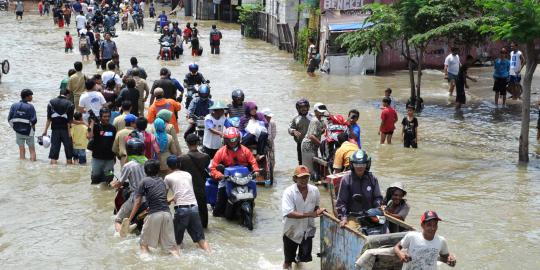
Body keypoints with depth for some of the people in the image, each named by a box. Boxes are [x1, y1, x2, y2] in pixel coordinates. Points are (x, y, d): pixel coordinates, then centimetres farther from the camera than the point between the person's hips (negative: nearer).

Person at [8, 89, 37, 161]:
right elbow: (34, 120, -18)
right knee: (32, 150, 9)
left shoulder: (14, 105, -1)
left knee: (21, 150, 11)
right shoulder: (30, 107, -13)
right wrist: (32, 128, 0)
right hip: (28, 132, -3)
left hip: (18, 132, 3)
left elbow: (10, 119, -2)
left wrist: (15, 127, 9)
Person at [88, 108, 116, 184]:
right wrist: (92, 122, -17)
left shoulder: (112, 128, 6)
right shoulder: (96, 126, -3)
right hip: (97, 157, -2)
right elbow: (89, 136, -21)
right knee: (95, 176, 3)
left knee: (108, 178, 5)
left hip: (109, 158, 2)